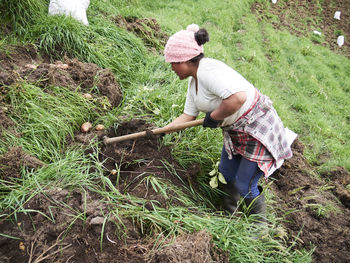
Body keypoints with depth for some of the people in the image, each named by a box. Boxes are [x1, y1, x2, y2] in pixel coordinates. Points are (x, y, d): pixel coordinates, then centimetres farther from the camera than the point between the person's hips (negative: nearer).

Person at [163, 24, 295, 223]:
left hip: (258, 128, -9)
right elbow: (188, 116, 12)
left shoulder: (208, 70, -27)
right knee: (226, 175, 19)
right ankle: (230, 213, 45)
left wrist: (214, 117, -26)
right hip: (235, 131, 10)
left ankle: (260, 224, 26)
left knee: (245, 186, 0)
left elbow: (238, 97, -42)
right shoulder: (193, 81, 5)